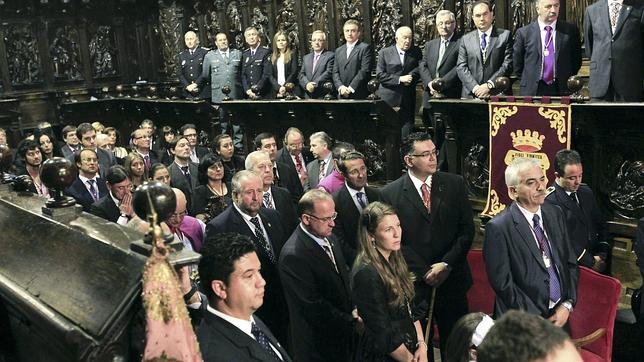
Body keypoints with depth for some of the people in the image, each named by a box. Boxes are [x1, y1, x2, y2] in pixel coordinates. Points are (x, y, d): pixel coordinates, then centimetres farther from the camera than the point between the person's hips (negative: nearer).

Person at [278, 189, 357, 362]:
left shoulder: (328, 237, 1)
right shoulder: (293, 256, -25)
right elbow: (314, 308, -22)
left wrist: (353, 310, -2)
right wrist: (353, 322, -15)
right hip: (319, 345, -7)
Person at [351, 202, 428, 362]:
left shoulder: (395, 259, 0)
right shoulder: (366, 273, -25)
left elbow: (410, 310, 6)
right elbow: (382, 333, -21)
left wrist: (421, 345, -4)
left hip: (410, 347, 7)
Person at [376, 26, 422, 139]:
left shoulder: (416, 52, 11)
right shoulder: (384, 53, 3)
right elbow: (380, 75, -4)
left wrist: (410, 77, -12)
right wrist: (399, 79, -14)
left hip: (407, 101, 2)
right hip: (388, 100, -2)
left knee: (406, 134, -1)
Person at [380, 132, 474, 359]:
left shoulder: (454, 184, 1)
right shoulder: (390, 193, -6)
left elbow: (467, 230, 0)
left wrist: (446, 264, -10)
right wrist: (425, 273, -11)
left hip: (452, 280, 2)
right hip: (415, 284, -2)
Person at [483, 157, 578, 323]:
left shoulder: (556, 214, 0)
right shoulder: (498, 228, -18)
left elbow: (570, 263, 5)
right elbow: (502, 283, -17)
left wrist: (567, 305, -6)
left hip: (560, 316, 5)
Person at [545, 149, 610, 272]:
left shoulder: (586, 192, 10)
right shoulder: (549, 201, -15)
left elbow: (600, 224, 17)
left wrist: (602, 254, 5)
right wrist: (591, 262, -10)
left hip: (597, 261, 6)